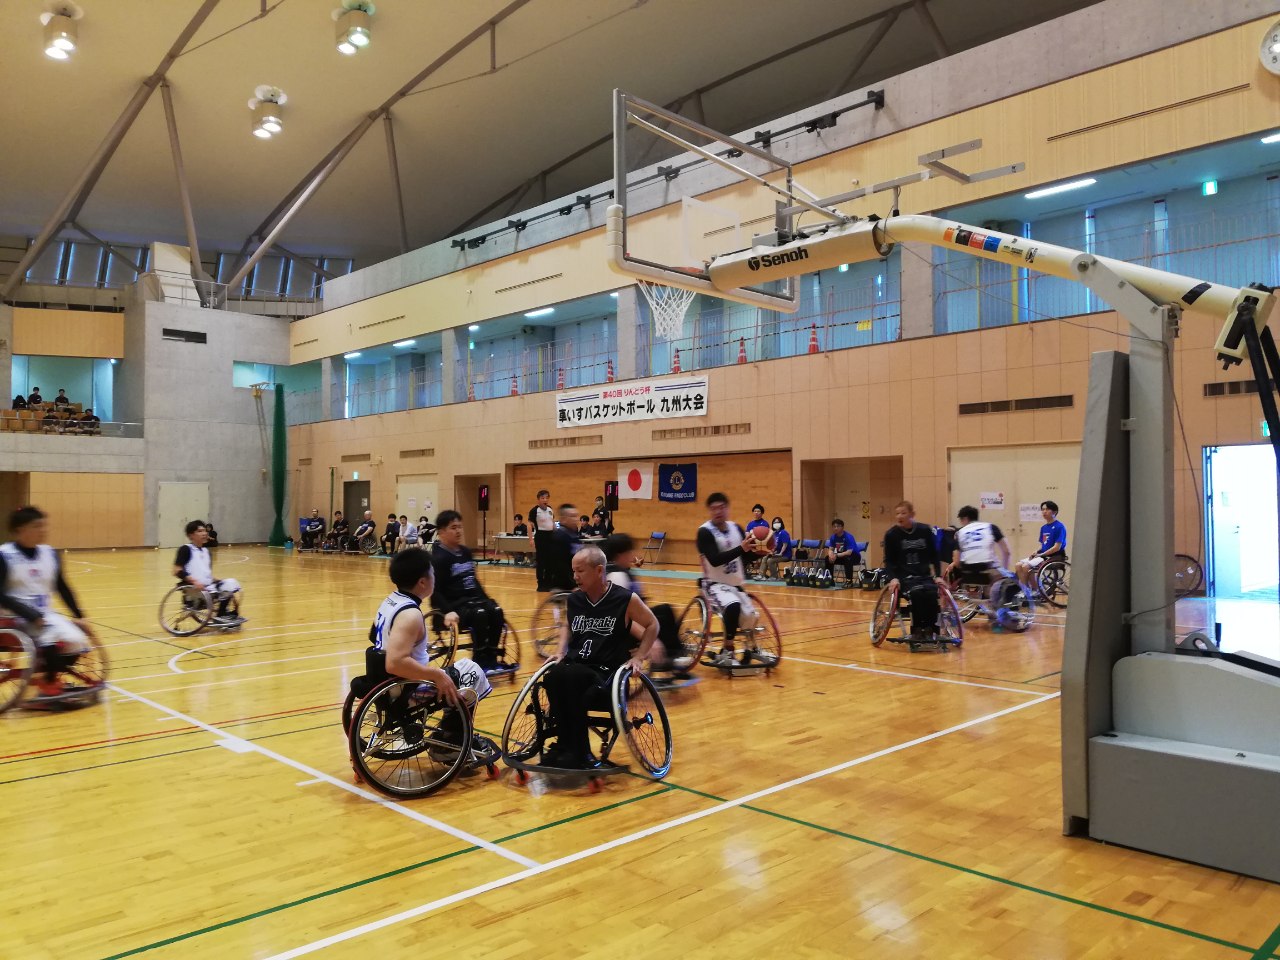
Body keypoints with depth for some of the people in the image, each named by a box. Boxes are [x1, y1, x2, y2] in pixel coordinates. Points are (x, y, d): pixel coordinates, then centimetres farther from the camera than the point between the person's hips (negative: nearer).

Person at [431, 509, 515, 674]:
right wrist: (448, 611, -30)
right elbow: (436, 591, -18)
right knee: (479, 615, -33)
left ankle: (491, 659, -11)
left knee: (496, 612, -20)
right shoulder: (438, 558, -11)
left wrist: (487, 599, 14)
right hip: (453, 604, -7)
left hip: (472, 599, 7)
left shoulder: (466, 552, 13)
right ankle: (481, 663, -22)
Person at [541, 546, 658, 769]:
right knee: (553, 676, -33)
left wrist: (639, 657, 1)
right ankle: (564, 745, -19)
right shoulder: (574, 600, 10)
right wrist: (561, 652, 12)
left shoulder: (626, 600, -4)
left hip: (607, 671, -4)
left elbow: (652, 625, 10)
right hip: (575, 666, 4)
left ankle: (576, 752, -21)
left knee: (571, 677, -36)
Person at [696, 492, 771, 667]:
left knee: (750, 618, 14)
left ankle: (750, 649, 44)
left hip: (736, 584, 7)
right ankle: (727, 651, -21)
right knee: (733, 606, -34)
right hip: (715, 584, -7)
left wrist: (757, 550, -14)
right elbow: (715, 560, -29)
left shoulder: (736, 528, 2)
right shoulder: (705, 532, -16)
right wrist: (741, 548, -37)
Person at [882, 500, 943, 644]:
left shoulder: (925, 530, 2)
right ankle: (917, 631, -18)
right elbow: (889, 560, 0)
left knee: (931, 593, -30)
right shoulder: (892, 534, -2)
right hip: (904, 577, -2)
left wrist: (937, 576, -1)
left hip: (924, 575, 2)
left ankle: (930, 629, -12)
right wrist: (893, 578, -16)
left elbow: (934, 555, 9)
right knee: (917, 592, -33)